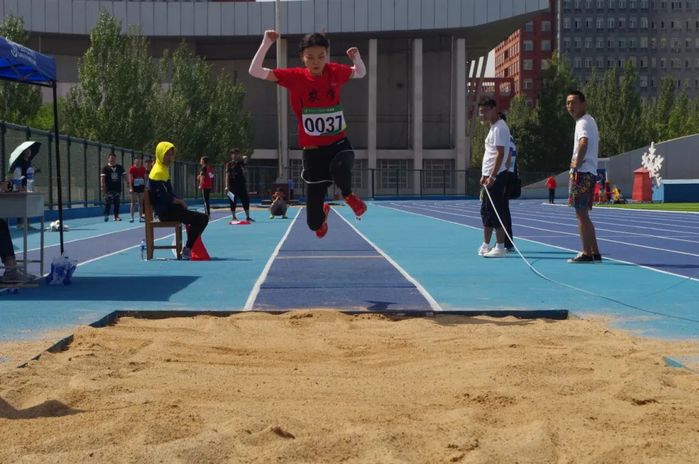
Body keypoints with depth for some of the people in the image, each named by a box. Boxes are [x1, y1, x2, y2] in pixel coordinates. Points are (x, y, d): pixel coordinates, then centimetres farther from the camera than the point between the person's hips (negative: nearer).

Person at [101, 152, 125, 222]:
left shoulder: (120, 167, 9)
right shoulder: (105, 168, -1)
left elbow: (124, 176, 14)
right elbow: (102, 178, -7)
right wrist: (103, 187, -16)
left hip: (117, 189, 4)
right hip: (109, 190, -3)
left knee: (117, 203, 5)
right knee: (108, 203, -7)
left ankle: (116, 216, 12)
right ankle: (106, 215, -3)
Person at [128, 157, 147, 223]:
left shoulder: (143, 168, 6)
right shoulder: (132, 169, -6)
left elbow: (145, 178, 10)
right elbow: (130, 179, -10)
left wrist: (145, 187, 6)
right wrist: (130, 188, -17)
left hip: (141, 187, 4)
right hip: (134, 186, -4)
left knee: (141, 202, 5)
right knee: (133, 202, -3)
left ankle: (140, 217, 8)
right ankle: (132, 217, -2)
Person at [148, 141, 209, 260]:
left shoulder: (164, 169, 16)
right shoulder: (158, 172, -16)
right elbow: (164, 197, -22)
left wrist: (178, 201, 5)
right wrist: (180, 202, -9)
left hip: (168, 208, 11)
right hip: (166, 211, -11)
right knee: (202, 219, -17)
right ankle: (187, 250, -10)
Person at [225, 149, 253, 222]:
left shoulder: (241, 163, 12)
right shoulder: (229, 164, 0)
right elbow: (227, 175, -6)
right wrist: (227, 186, -12)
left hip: (242, 185, 4)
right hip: (233, 185, -4)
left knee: (246, 201, 3)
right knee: (233, 202, -1)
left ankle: (248, 217, 9)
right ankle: (234, 217, 6)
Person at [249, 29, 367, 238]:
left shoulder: (335, 72, -2)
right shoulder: (295, 77, -8)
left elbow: (360, 73, 18)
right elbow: (255, 71, -12)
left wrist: (356, 57, -3)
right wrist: (266, 43, -22)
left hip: (338, 144, 1)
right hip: (313, 150, 0)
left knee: (339, 168, -41)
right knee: (314, 222, 1)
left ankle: (349, 195, -3)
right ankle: (323, 213, 42)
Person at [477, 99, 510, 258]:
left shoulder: (499, 128, -12)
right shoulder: (493, 127, 18)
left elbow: (500, 154, -19)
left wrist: (492, 176, -23)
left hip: (496, 177, -10)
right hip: (489, 176, 10)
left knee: (495, 212, -8)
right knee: (486, 212, 13)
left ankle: (500, 247, -4)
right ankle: (486, 245, 20)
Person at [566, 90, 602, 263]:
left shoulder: (583, 122, -12)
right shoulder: (590, 121, 19)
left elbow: (583, 142, -32)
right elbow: (596, 142, 32)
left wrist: (576, 164, -23)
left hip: (582, 173, -10)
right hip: (590, 172, 10)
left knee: (581, 214, -6)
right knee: (583, 215, 14)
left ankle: (587, 253, -5)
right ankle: (594, 252, 16)